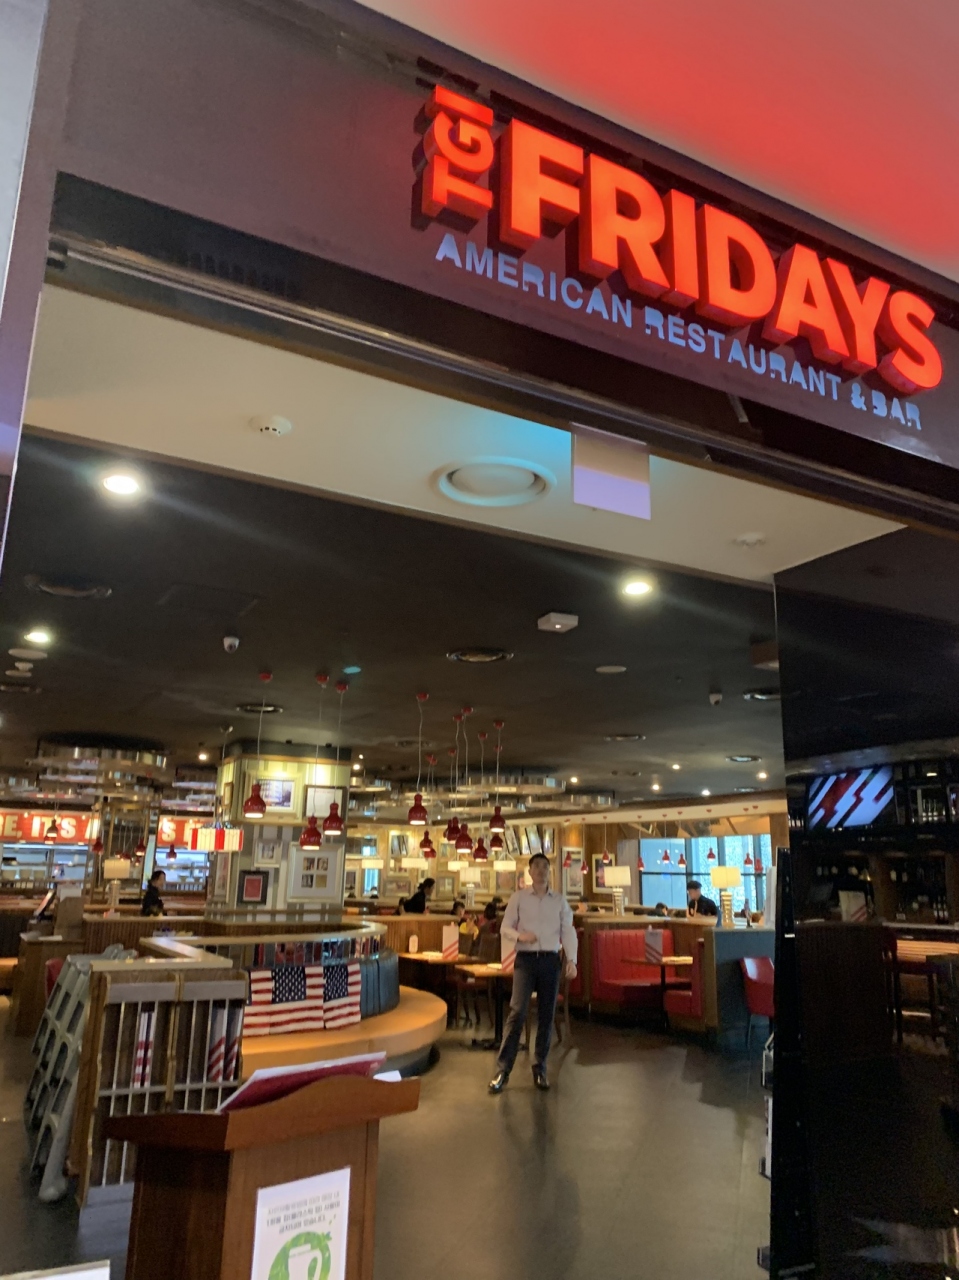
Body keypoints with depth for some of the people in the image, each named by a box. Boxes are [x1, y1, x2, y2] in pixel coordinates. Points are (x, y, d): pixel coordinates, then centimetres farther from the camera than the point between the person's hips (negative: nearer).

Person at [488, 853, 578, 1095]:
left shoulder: (560, 900, 8)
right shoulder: (518, 897, 5)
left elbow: (568, 931, 3)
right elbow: (505, 927, 3)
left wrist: (571, 960, -10)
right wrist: (520, 935, -18)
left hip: (550, 959, 2)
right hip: (525, 958, -2)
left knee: (547, 1015, 6)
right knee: (518, 1011, -11)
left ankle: (539, 1068, 19)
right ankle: (502, 1069, -7)